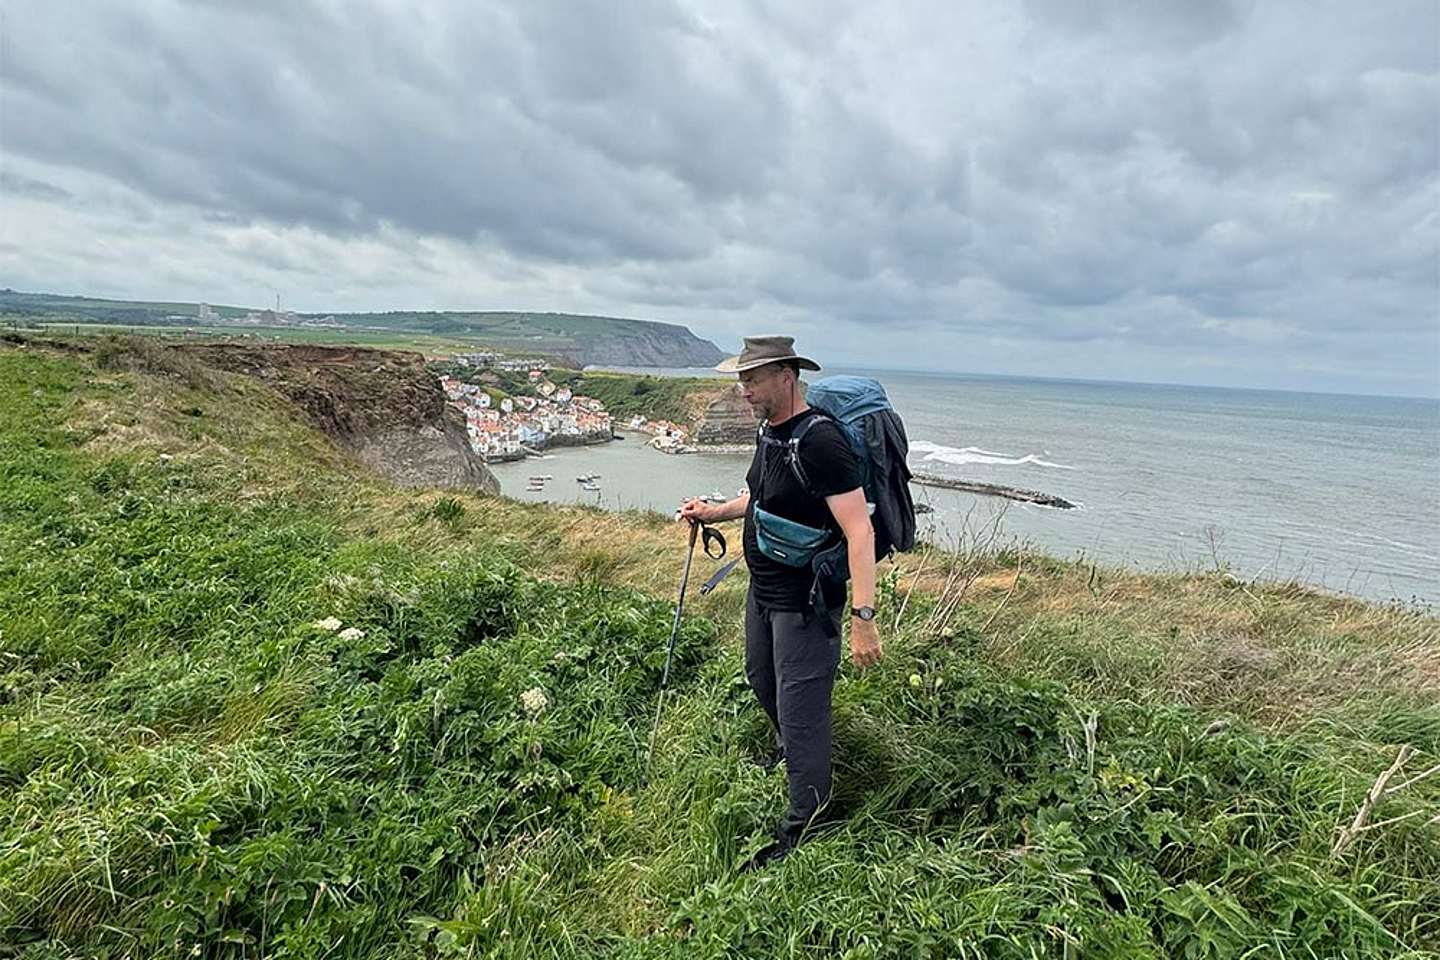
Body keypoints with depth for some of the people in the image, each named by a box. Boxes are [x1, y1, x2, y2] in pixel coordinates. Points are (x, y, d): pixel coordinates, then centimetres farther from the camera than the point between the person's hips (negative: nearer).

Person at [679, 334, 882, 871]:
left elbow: (860, 531, -30)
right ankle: (793, 753, 55)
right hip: (763, 590, 10)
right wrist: (716, 512, 6)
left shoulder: (820, 442, -26)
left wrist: (863, 617, -34)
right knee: (762, 680, 28)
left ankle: (803, 828, 22)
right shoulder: (770, 431, 4)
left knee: (801, 714, 2)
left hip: (806, 601, -10)